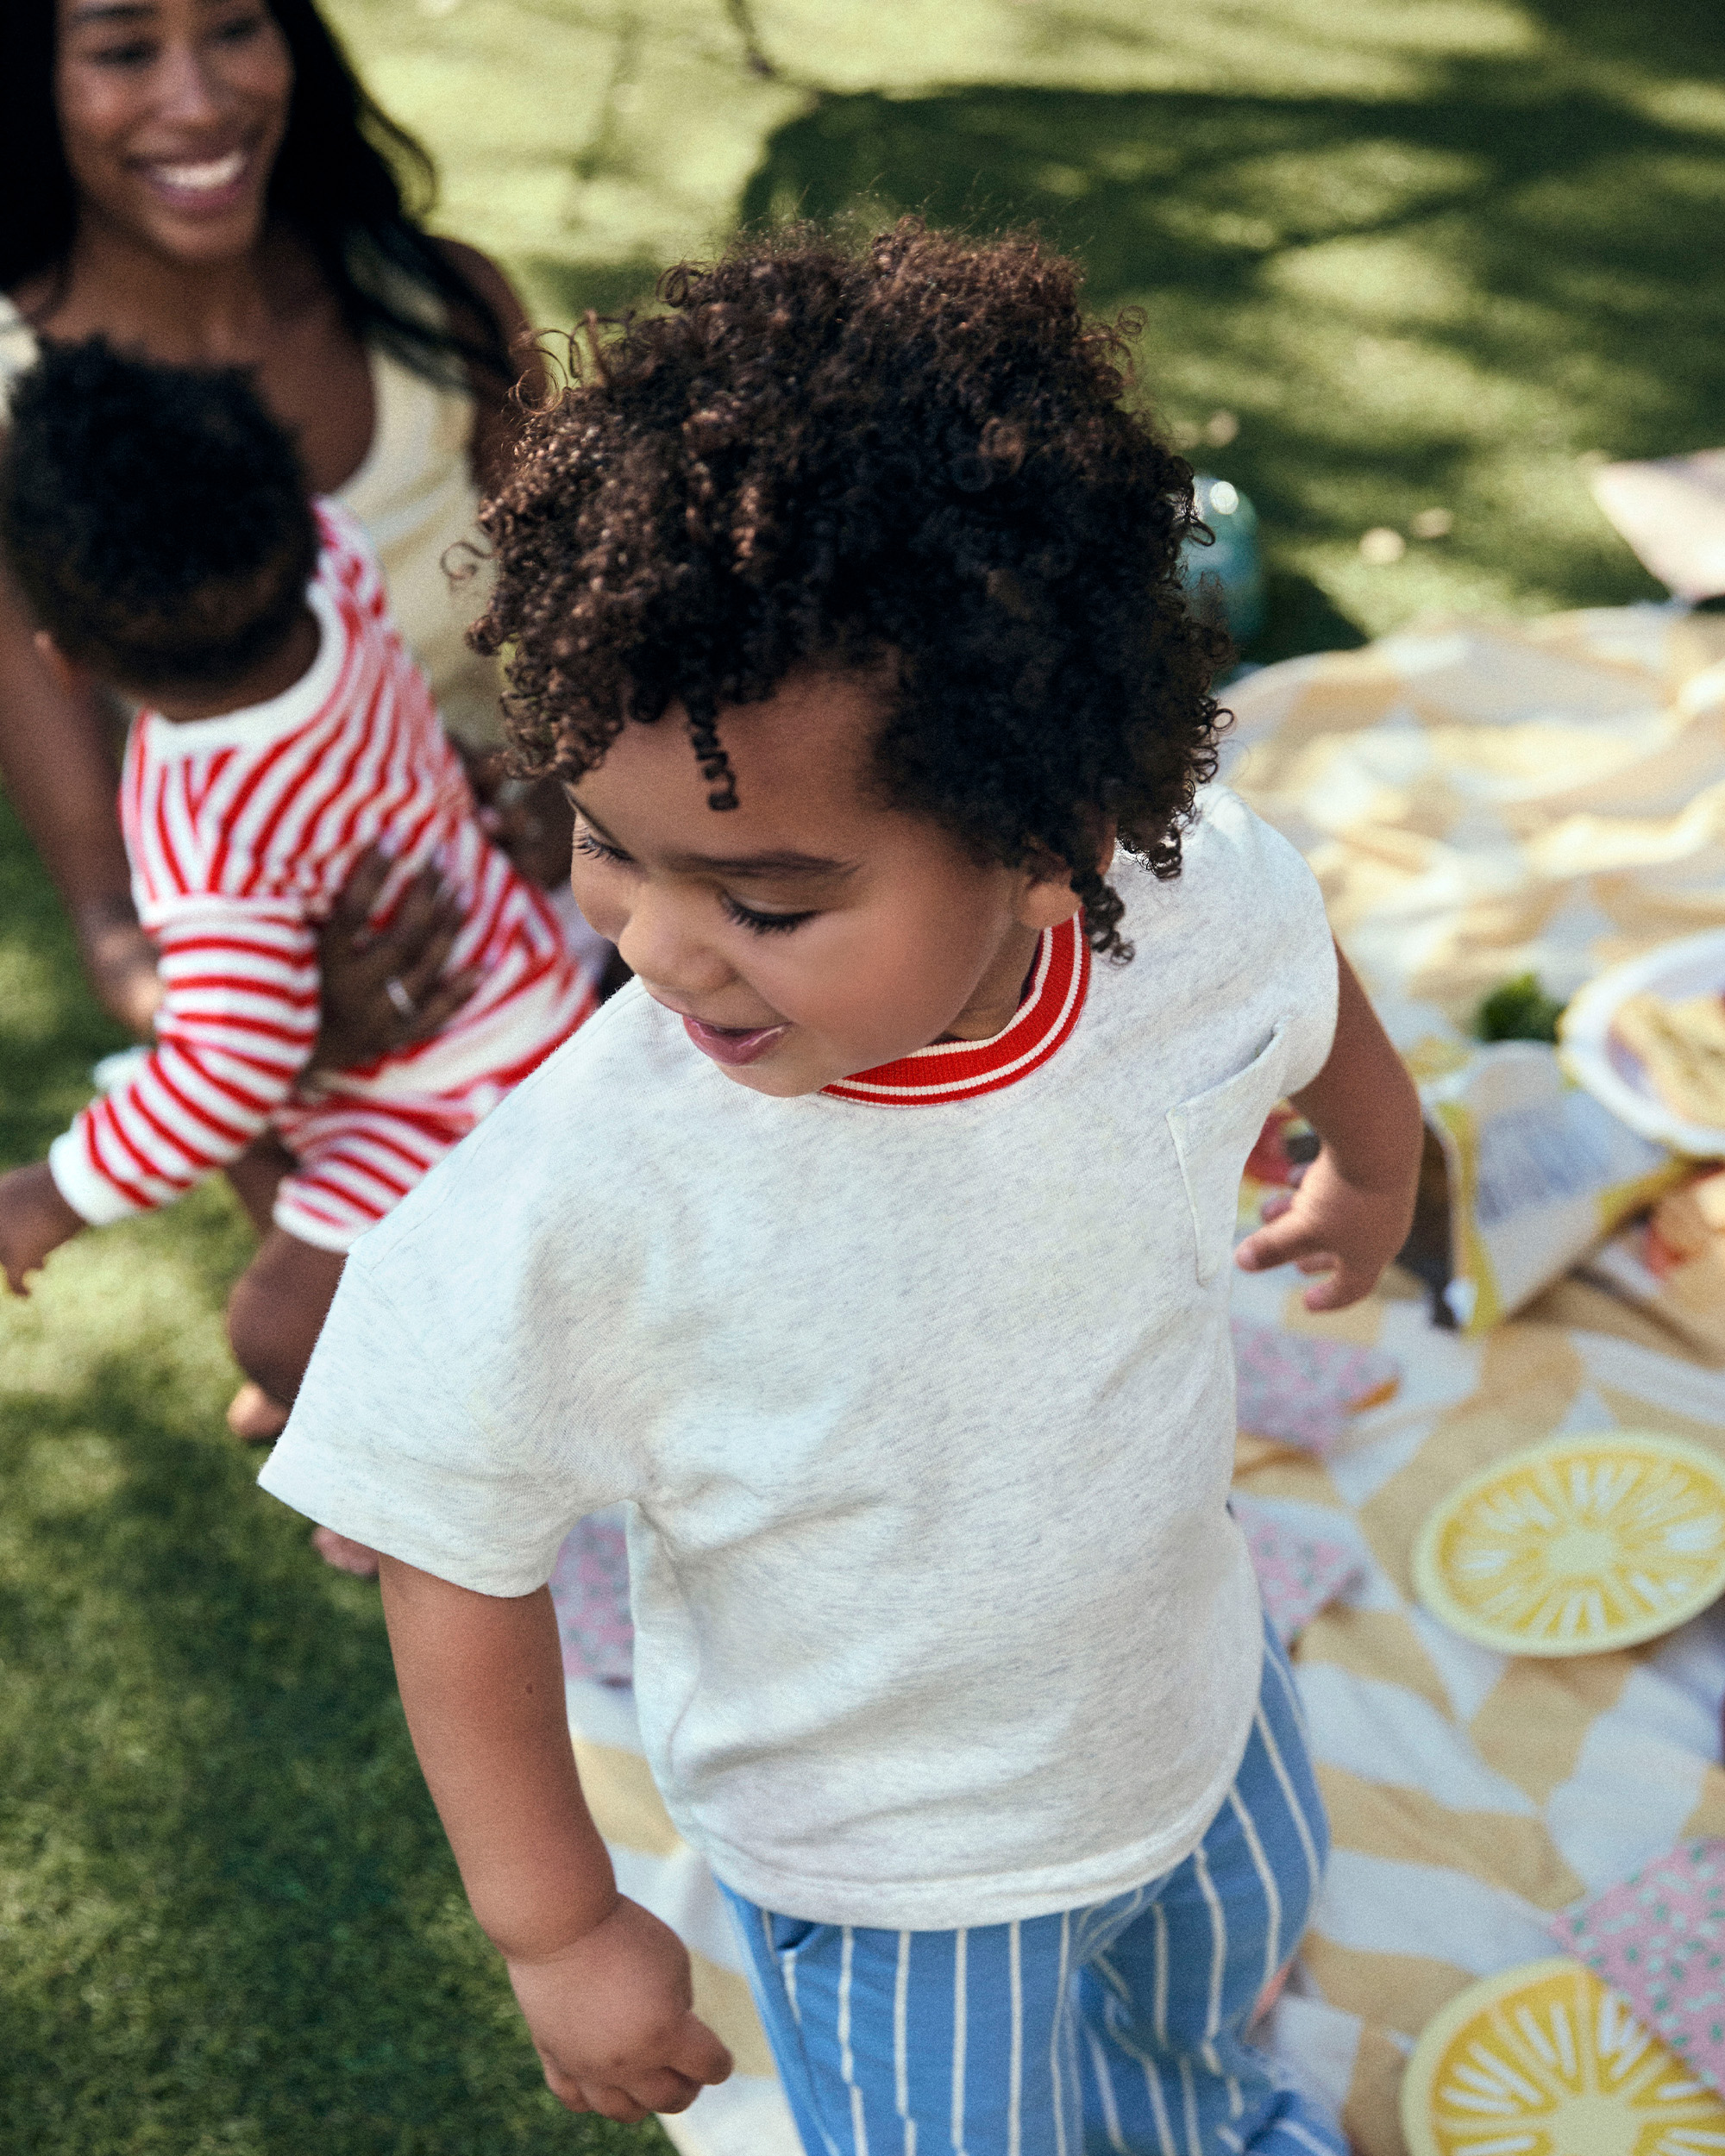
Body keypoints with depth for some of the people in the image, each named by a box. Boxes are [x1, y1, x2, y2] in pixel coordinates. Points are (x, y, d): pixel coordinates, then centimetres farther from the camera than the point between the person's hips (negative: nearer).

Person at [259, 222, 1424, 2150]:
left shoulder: (1209, 905, -27)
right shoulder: (563, 1209, -39)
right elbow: (458, 1567, -21)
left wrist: (1375, 1163, 21)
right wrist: (555, 1926, -10)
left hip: (1191, 1702, 5)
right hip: (894, 1877, -4)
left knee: (1227, 1958, 35)